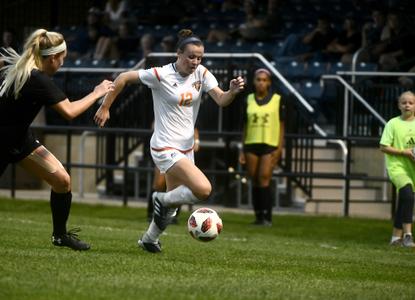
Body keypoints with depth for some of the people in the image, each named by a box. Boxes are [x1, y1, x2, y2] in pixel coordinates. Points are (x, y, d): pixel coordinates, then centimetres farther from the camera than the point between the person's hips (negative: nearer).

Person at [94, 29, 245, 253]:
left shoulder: (202, 74, -1)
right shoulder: (161, 75, -15)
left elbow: (221, 100, -10)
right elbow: (124, 78, -7)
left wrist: (232, 92, -32)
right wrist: (105, 107, -5)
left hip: (185, 148, 7)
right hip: (165, 148, -7)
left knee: (172, 203, 18)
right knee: (203, 190, -23)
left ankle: (149, 239, 40)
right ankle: (163, 200, 2)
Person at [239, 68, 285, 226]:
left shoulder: (277, 100, 3)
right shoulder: (249, 100, 10)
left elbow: (281, 125, 4)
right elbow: (245, 126, 14)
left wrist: (280, 148, -4)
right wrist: (243, 150, 10)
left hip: (270, 145, -3)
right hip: (251, 144, 3)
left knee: (264, 179, -13)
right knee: (255, 182, 3)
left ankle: (267, 216, -13)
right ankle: (258, 216, 9)